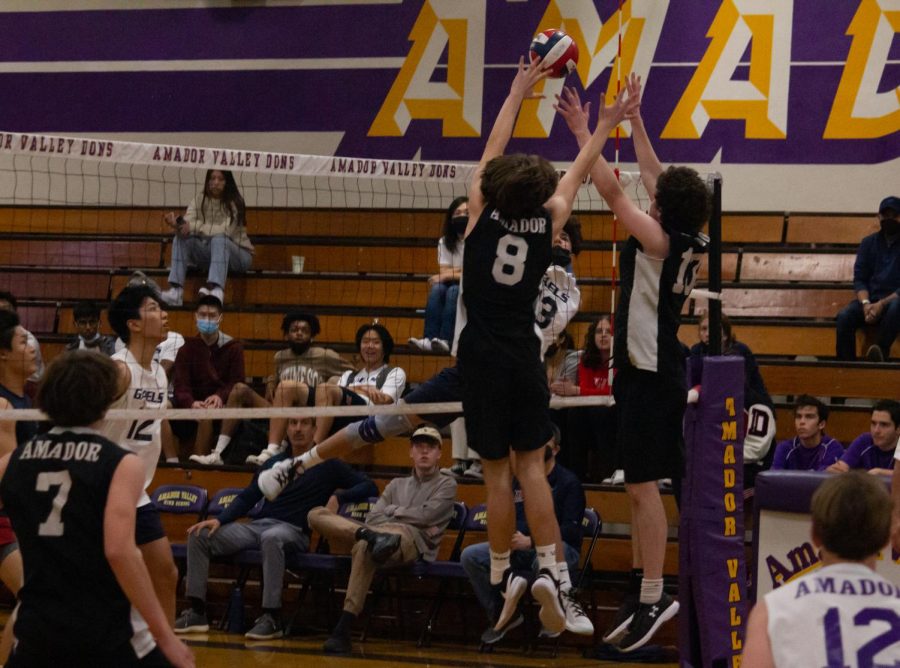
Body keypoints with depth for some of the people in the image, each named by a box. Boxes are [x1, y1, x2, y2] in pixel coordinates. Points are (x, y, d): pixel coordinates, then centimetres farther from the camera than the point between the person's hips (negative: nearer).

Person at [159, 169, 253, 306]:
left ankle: (216, 289, -55)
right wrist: (176, 223, -36)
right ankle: (175, 290, -30)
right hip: (207, 253, 4)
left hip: (238, 255, -4)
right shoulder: (199, 201, -1)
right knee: (181, 239, -19)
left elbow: (225, 231, -26)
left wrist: (194, 227, -33)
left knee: (219, 240, -35)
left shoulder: (234, 203, -13)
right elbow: (187, 224, -13)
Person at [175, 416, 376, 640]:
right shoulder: (274, 464, 21)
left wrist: (338, 497, -12)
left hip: (294, 531, -6)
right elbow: (247, 498, 19)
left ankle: (272, 618, -40)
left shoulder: (327, 465, 8)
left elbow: (369, 487, 5)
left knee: (271, 538, -42)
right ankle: (196, 612, -11)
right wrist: (219, 520, 4)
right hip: (256, 526, 6)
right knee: (199, 535, -12)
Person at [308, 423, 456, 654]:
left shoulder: (446, 485, 18)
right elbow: (372, 519, 17)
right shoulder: (396, 485, 32)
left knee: (364, 547, -41)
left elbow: (426, 516, 0)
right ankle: (374, 537, -39)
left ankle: (343, 631, -49)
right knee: (317, 514, -12)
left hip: (416, 542, -6)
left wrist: (392, 511, 11)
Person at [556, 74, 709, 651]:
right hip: (664, 370, 9)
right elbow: (655, 177, 18)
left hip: (649, 375, -9)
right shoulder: (689, 243, 6)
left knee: (643, 486, -8)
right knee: (643, 485, 13)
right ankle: (642, 591, 18)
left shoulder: (658, 240, -15)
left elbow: (612, 189, -16)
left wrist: (584, 131, -8)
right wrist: (634, 119, 24)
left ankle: (653, 599, -8)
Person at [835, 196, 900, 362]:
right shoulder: (869, 243, 13)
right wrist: (866, 303, -15)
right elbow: (859, 278, 6)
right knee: (844, 316, -28)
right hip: (871, 299, 3)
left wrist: (882, 304, -20)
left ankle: (880, 351, -44)